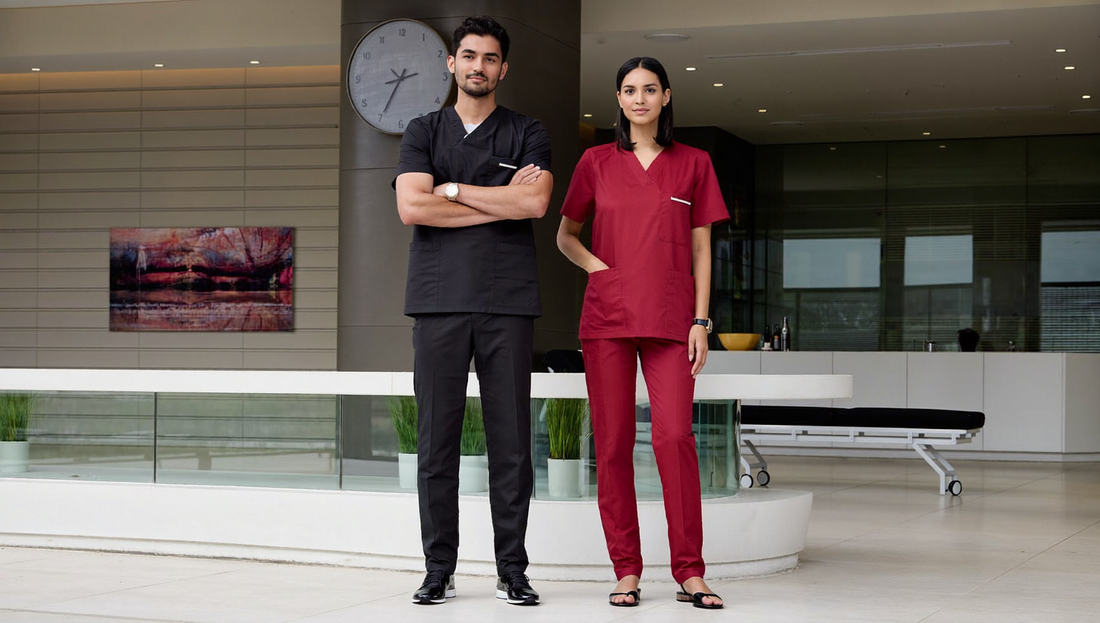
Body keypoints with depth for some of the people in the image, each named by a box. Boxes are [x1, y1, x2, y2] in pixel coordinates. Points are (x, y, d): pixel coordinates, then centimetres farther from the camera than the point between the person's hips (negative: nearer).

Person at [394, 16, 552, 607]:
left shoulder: (528, 134, 12)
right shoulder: (423, 132, 13)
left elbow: (535, 203, -7)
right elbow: (412, 208, -4)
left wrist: (453, 189, -4)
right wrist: (502, 200, -4)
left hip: (508, 302, 0)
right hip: (438, 300, 0)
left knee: (510, 438, -1)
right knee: (436, 439, 0)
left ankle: (512, 569, 6)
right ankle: (439, 569, 7)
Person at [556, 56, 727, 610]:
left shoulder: (692, 164, 8)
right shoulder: (597, 163, 9)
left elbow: (700, 249, 8)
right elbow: (565, 235, 19)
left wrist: (700, 321, 0)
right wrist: (597, 266, 0)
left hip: (669, 319, -1)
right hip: (607, 316, 1)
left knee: (675, 435, -12)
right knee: (613, 443, 0)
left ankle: (689, 573, -6)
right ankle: (627, 571, 7)